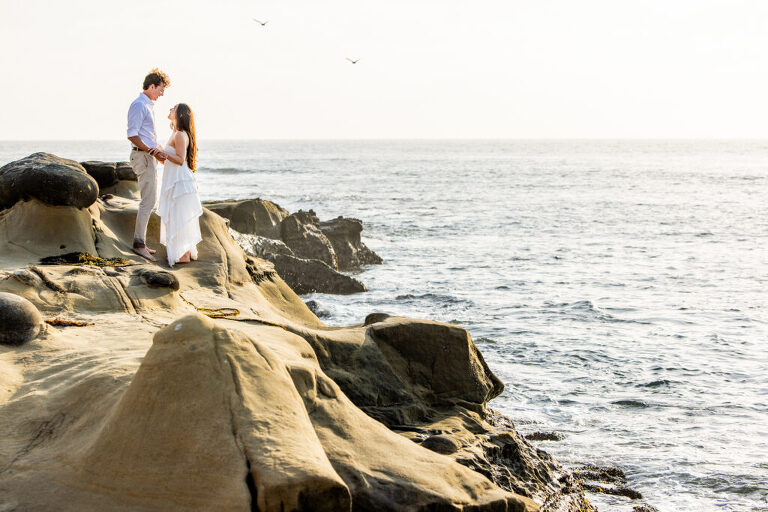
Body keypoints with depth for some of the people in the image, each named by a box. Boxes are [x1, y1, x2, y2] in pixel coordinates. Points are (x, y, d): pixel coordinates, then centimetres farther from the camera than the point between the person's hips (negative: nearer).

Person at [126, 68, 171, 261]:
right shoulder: (139, 105, -14)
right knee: (148, 201, -13)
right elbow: (132, 135, -20)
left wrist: (160, 150, 14)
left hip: (149, 156, 11)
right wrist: (153, 151, -19)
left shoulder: (149, 105, 18)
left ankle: (140, 242, 17)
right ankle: (139, 243, -13)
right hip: (142, 157, -11)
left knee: (150, 200, 13)